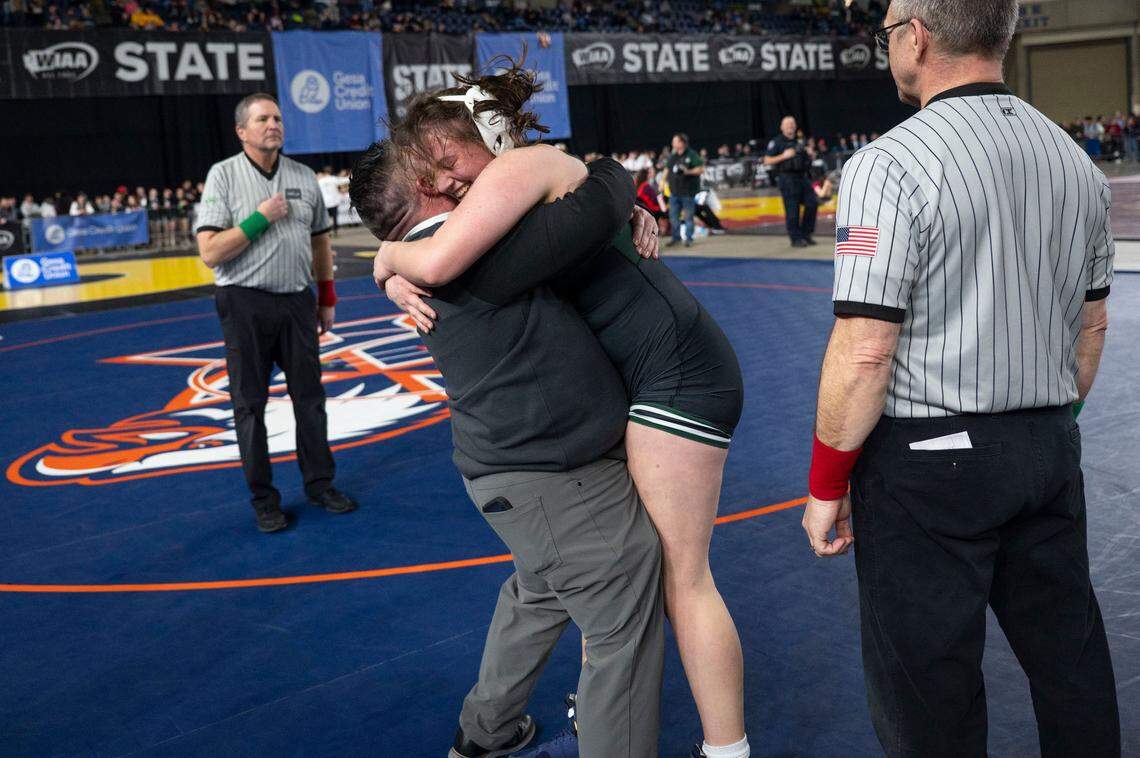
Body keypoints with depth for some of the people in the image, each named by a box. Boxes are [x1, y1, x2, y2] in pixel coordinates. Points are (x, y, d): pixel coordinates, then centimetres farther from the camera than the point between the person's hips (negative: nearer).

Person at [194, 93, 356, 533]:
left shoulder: (303, 177, 8)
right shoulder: (223, 175, -5)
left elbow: (319, 241, 16)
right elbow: (210, 253, -12)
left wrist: (327, 298, 15)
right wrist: (260, 218, -16)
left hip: (297, 301, 4)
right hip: (246, 306, -3)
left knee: (310, 397, 8)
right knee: (250, 405, 3)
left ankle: (320, 484, 22)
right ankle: (264, 500, 14)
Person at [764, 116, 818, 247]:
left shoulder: (799, 142, 19)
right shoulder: (776, 142, 1)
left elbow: (811, 158, 28)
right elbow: (767, 161, -7)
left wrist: (811, 154, 4)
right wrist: (783, 156, -17)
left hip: (802, 177, 6)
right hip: (787, 178, -6)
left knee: (812, 203, 0)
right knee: (792, 210, -6)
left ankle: (806, 234, 12)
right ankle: (796, 239, 2)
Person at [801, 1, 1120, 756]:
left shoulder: (891, 165, -16)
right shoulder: (1077, 162, 7)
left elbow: (864, 354, -19)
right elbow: (1091, 327, 15)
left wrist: (826, 485, -8)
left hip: (929, 460, -7)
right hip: (1051, 453, 7)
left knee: (928, 691, 7)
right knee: (1068, 655, 20)